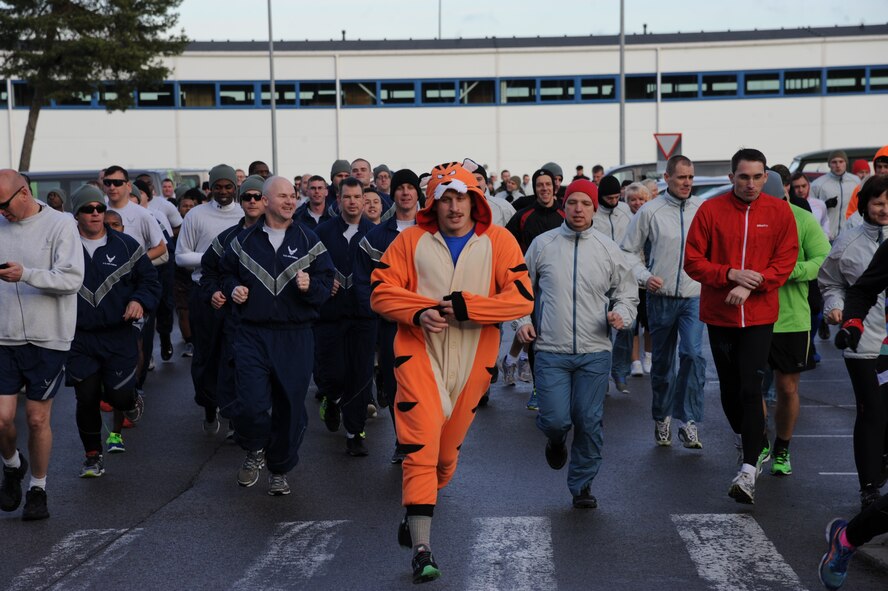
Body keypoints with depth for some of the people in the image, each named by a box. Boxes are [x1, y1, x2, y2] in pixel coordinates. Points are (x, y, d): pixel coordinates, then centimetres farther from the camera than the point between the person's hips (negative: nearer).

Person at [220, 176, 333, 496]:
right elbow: (226, 273, 20)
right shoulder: (244, 240, 6)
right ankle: (255, 451, 19)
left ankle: (279, 470, 24)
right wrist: (233, 289, 0)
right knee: (251, 404, -13)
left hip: (295, 337, 1)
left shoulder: (308, 240, 5)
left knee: (290, 406, 5)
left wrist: (310, 286, -16)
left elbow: (327, 283, 4)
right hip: (252, 334, 0)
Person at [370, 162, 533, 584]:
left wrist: (466, 306, -17)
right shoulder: (412, 240, 1)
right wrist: (419, 312, -17)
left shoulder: (497, 241, 0)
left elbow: (522, 298, -8)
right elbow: (381, 291, 1)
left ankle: (415, 514, 41)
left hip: (473, 359, 2)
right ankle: (421, 550, -11)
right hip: (419, 352, -2)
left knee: (447, 449, 14)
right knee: (420, 446, -11)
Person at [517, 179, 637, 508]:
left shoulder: (609, 249, 5)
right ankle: (556, 440, 30)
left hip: (595, 353, 1)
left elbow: (627, 293, 14)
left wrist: (622, 315, -6)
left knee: (589, 422, 2)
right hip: (551, 351, -1)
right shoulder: (542, 245, 3)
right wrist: (522, 320, 0)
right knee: (555, 419, -8)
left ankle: (582, 485, 20)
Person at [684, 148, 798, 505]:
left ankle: (749, 469, -14)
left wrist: (751, 286, -15)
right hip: (719, 314, 2)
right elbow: (693, 261, -3)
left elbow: (786, 261, -2)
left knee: (750, 389, -12)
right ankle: (753, 444, 38)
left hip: (759, 314, -2)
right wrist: (731, 274, -16)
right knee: (729, 388, 12)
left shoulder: (779, 212, -1)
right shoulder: (711, 210, -3)